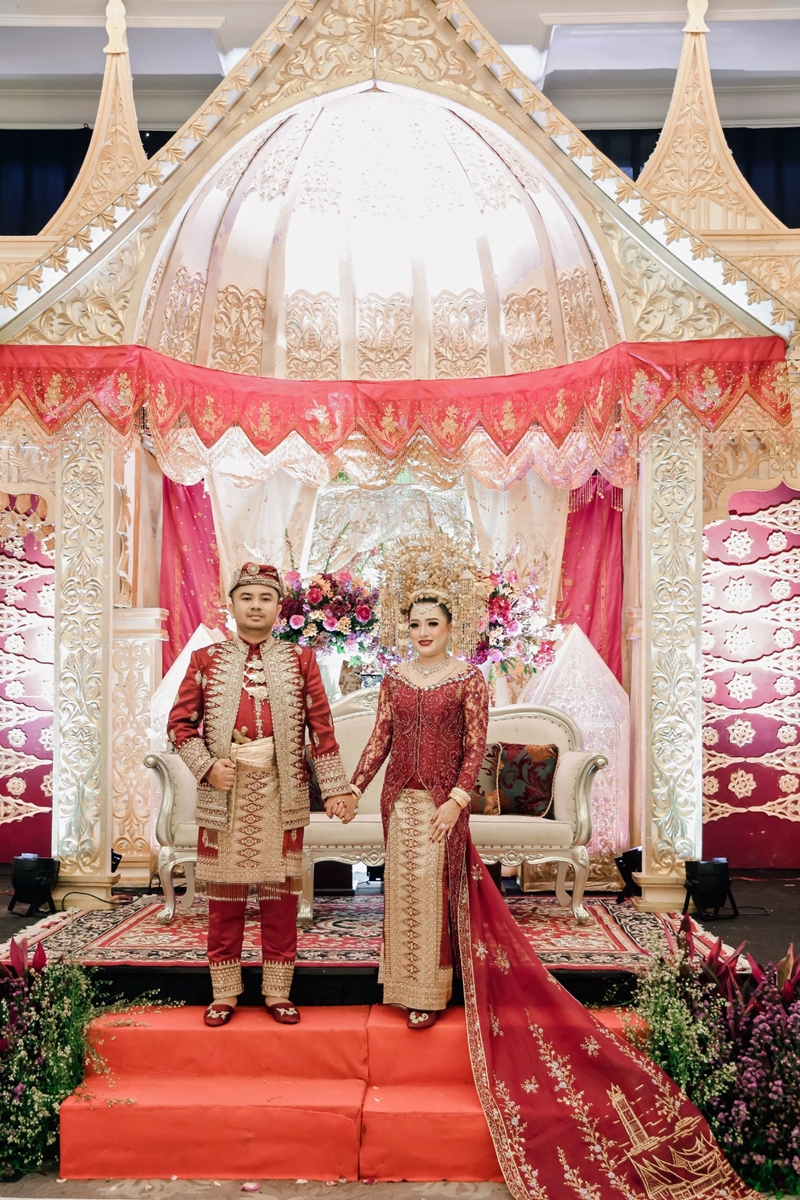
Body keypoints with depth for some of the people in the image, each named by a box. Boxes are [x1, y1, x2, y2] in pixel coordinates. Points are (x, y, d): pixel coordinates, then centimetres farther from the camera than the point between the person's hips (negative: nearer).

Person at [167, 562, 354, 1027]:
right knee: (224, 898, 7)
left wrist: (335, 787, -3)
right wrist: (207, 766, -8)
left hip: (282, 792, 0)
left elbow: (322, 728, 2)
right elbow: (180, 723, 6)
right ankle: (224, 994, 19)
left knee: (280, 897, 6)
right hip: (225, 792, 0)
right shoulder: (206, 659, 6)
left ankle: (278, 993, 18)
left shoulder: (301, 660, 6)